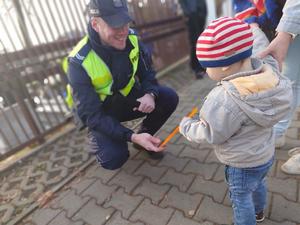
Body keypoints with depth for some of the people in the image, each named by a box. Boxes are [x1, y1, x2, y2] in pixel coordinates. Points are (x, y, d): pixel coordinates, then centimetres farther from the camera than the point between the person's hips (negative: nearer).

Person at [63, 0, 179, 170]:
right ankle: (96, 139, 11)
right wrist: (132, 137, -39)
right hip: (98, 114, -4)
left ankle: (144, 135, 10)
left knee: (169, 98, -15)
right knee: (115, 158, -26)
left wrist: (150, 94, -28)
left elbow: (147, 73, -4)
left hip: (127, 98, 5)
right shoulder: (79, 63, -29)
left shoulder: (131, 39, -15)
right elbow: (91, 116, -29)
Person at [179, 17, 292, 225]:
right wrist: (254, 31, 23)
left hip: (243, 165, -8)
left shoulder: (225, 101, -40)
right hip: (266, 154, 9)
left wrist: (186, 126, -6)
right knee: (259, 183, 34)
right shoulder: (270, 72, -19)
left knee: (241, 198, 18)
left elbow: (209, 134, -24)